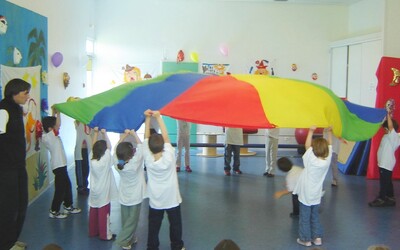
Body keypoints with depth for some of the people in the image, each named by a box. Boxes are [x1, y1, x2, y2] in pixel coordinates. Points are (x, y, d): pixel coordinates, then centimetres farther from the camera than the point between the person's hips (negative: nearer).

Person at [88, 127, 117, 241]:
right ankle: (105, 235, 10)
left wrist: (96, 132, 1)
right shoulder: (106, 160, -18)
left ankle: (93, 231, 28)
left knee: (93, 213, 15)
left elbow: (93, 146, 4)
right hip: (103, 193, -5)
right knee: (104, 214, 3)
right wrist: (104, 133, -10)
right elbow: (110, 147, -10)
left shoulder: (91, 159, -6)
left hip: (94, 192, 5)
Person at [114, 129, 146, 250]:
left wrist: (124, 135, -7)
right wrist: (134, 134, -16)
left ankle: (129, 238, 29)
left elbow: (118, 149, -3)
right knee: (131, 221, 7)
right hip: (135, 197, -5)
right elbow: (140, 147, -24)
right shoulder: (135, 164, -26)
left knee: (126, 220, 17)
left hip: (124, 197, 5)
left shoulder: (118, 164, -12)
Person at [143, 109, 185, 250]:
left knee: (153, 227, 14)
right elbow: (166, 137, -22)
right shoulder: (169, 158, -23)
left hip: (155, 201, 1)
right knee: (175, 225, 16)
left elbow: (146, 138, -14)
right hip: (172, 200, -1)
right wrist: (158, 117, -23)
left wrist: (147, 118, -18)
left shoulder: (148, 159, -17)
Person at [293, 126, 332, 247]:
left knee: (305, 218, 6)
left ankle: (305, 239, 13)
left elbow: (307, 145, -16)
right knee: (315, 217, 20)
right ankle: (317, 237, 23)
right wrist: (329, 132, 10)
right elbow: (329, 145, 4)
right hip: (316, 196, 5)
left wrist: (311, 131, -13)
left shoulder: (311, 160, -21)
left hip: (305, 196, -5)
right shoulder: (327, 160, -10)